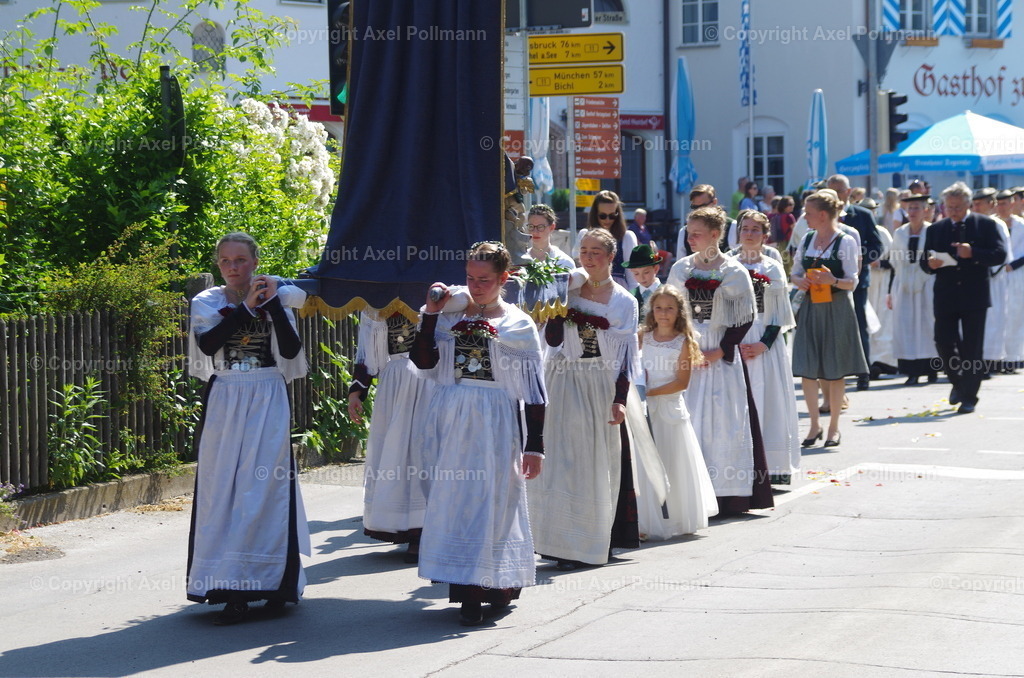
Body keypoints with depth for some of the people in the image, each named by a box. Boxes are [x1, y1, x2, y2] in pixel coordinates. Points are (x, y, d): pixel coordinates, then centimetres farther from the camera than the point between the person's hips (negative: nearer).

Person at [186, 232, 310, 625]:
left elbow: (291, 350, -8)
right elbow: (207, 344, -13)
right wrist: (247, 307, -13)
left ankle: (274, 582, 4)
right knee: (224, 486, -4)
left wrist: (272, 304, -13)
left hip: (268, 403, 0)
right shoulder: (207, 302, 6)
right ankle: (233, 592, -3)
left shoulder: (278, 298, 5)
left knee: (266, 486, -4)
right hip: (224, 403, 1)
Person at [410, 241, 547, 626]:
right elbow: (423, 361, -6)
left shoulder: (519, 326, 1)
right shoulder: (449, 318, 8)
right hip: (452, 423, 3)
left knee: (495, 501, -1)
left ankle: (499, 584, 9)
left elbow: (534, 392, -1)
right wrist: (431, 314, -7)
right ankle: (469, 592, 3)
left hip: (496, 426, -3)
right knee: (455, 500, 0)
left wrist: (534, 445, -6)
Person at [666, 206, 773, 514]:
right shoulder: (681, 269, 6)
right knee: (689, 420, 2)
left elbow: (745, 317, -5)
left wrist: (721, 351, -12)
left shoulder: (734, 272, -5)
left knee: (723, 421, -2)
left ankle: (728, 494, 4)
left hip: (722, 357, -3)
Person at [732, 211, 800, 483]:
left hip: (765, 343, 0)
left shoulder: (773, 269, 5)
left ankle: (771, 466, 1)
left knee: (767, 400, -2)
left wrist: (764, 344, -11)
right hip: (733, 343, 0)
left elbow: (778, 316, 3)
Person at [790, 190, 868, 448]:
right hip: (810, 309, 5)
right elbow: (795, 272, 16)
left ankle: (834, 426, 14)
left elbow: (852, 282, -8)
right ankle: (814, 425, 13)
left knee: (835, 371, 3)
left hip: (837, 310, -4)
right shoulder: (807, 240, 9)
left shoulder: (846, 242, -7)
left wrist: (833, 281, -28)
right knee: (806, 369, 1)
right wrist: (799, 281, -6)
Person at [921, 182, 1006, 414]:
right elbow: (924, 262, 10)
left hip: (974, 297, -3)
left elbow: (1000, 255, -7)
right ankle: (958, 382, 25)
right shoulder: (935, 229, 9)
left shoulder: (986, 225, 1)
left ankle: (969, 397, 4)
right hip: (945, 297, 3)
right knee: (943, 343, -1)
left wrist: (973, 253, -22)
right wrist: (930, 264, -15)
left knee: (972, 348, -1)